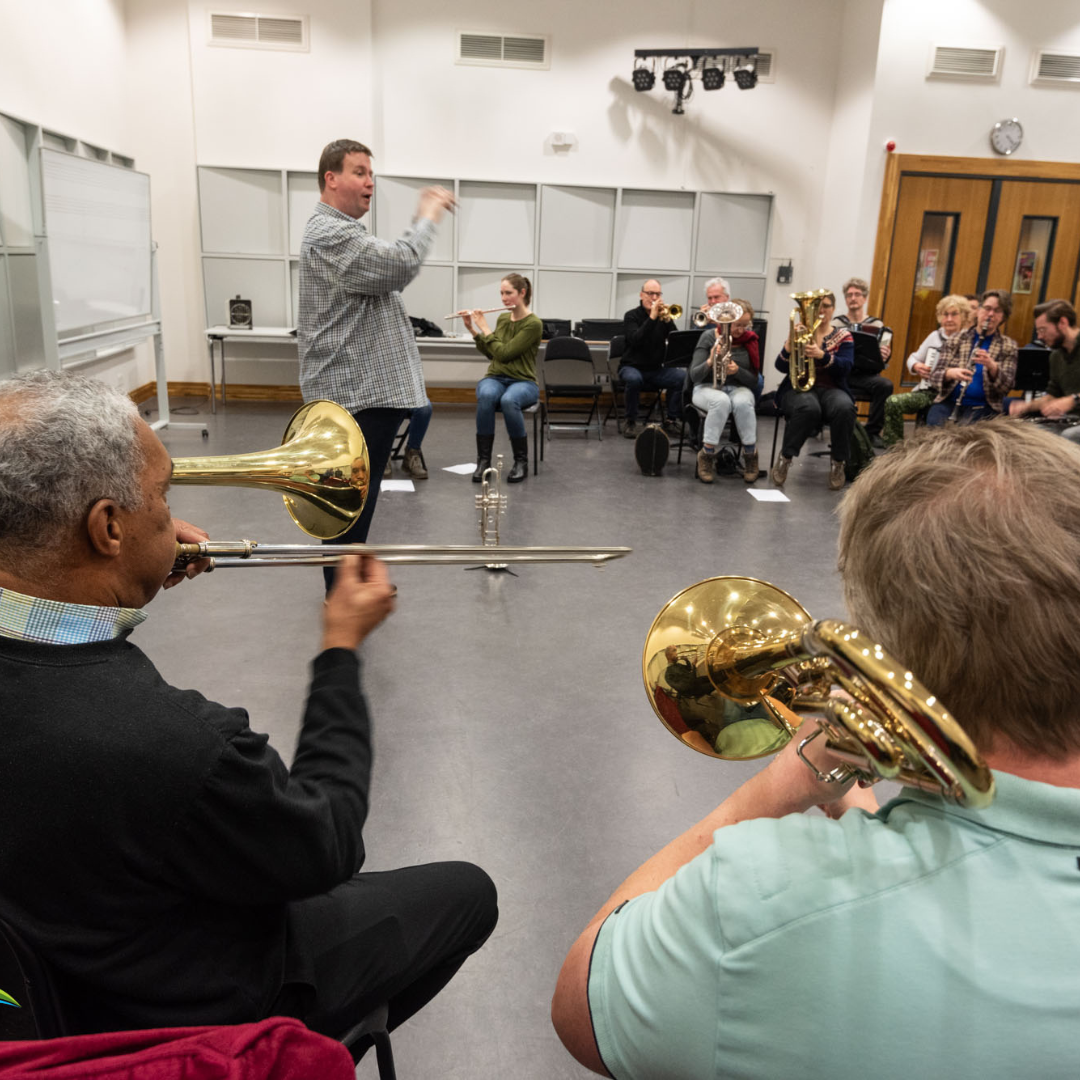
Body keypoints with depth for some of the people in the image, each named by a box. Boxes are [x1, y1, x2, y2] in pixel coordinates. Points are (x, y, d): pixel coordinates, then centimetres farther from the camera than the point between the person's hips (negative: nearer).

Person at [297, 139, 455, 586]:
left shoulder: (344, 230, 21)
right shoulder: (329, 234, -16)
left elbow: (390, 275, 22)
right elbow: (400, 266, -26)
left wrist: (423, 217, 13)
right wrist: (427, 218, -10)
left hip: (369, 386, 11)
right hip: (355, 390, -11)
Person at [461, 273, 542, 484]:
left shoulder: (533, 324, -11)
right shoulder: (503, 319, 11)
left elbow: (504, 353, -18)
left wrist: (485, 328, -9)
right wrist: (472, 329, 7)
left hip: (523, 382, -4)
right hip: (495, 378, 4)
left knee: (509, 401, -40)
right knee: (486, 396, -34)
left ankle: (521, 461, -21)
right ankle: (483, 460, -27)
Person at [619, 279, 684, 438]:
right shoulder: (632, 316, -2)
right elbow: (635, 340, -22)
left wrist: (667, 320, -18)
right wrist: (652, 318, -26)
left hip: (657, 369, 3)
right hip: (632, 366, -3)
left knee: (682, 376, -23)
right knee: (634, 379, -38)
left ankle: (671, 420, -10)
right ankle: (630, 423, -19)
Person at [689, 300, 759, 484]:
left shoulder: (749, 340, 1)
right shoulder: (709, 337, -6)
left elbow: (754, 382, 0)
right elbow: (694, 376, -11)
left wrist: (737, 371, -21)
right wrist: (710, 361, -31)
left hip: (738, 389, 2)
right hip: (708, 388, -2)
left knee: (743, 403, -35)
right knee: (721, 401, -38)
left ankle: (750, 455, -17)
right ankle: (707, 455, -24)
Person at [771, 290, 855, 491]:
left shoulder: (843, 335, 12)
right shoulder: (801, 333, 10)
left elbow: (845, 367, -7)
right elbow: (781, 367, -2)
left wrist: (822, 355, -26)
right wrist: (791, 341, -21)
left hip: (831, 389, 1)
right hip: (798, 387, -1)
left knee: (845, 408, -34)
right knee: (808, 408, -38)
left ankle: (837, 462, -16)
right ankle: (785, 457, -18)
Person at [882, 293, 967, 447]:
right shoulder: (935, 336, 16)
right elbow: (913, 358, 24)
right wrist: (916, 366, 2)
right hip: (926, 391, 6)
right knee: (892, 402, -18)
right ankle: (893, 449, -12)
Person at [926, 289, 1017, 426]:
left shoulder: (1008, 346, 8)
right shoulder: (956, 339, 10)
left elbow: (1006, 387, -1)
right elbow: (935, 376, 4)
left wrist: (992, 366, -21)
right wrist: (951, 373, -19)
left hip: (981, 408, -1)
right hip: (948, 402, 1)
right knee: (935, 427, -30)